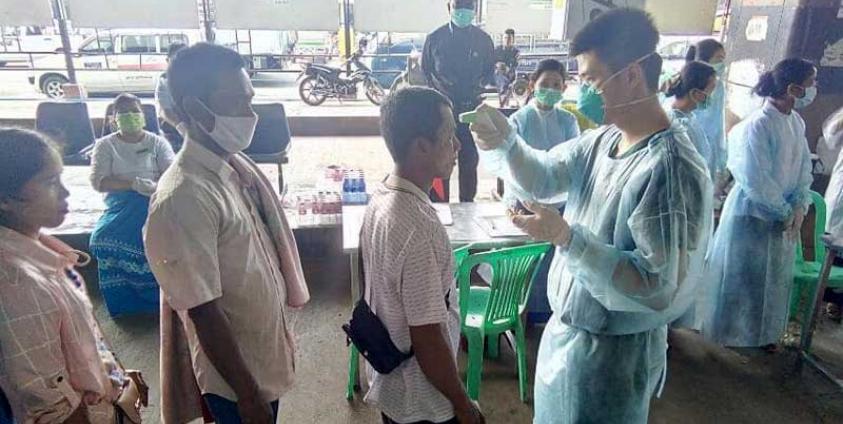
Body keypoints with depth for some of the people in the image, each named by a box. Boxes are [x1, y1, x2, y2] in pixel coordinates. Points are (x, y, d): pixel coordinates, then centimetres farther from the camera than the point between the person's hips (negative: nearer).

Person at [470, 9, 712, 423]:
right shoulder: (602, 140, -2)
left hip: (616, 349, -8)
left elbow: (658, 287, -29)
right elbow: (543, 177, 5)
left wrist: (567, 237, -34)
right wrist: (504, 141, -14)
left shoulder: (674, 169, -28)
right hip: (565, 328, 8)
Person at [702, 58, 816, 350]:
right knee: (739, 278, 9)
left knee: (775, 278, 21)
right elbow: (757, 183, -24)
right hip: (751, 215, -8)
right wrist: (786, 212, -13)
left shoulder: (797, 122, 2)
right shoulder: (756, 126, -24)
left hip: (783, 217, 8)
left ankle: (763, 332, 41)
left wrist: (799, 207, -8)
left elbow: (805, 167, 6)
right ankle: (725, 331, 30)